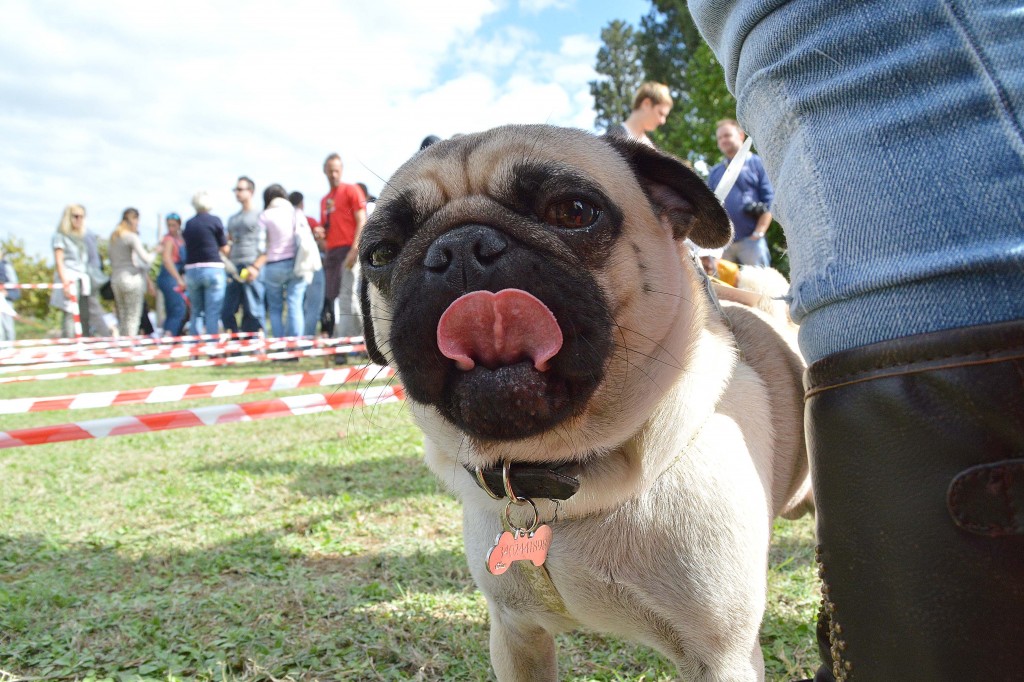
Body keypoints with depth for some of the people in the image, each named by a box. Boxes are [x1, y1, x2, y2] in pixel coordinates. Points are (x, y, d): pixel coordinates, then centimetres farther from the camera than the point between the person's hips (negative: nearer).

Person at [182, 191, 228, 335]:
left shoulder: (188, 224, 11)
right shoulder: (214, 220, -2)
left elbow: (188, 246, 10)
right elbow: (225, 249, 2)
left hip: (191, 270, 4)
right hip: (213, 268, -4)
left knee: (196, 312, 12)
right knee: (213, 313, -3)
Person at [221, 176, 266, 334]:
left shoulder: (259, 216, 4)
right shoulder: (232, 219, 23)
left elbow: (267, 245, -4)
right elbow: (228, 245, 24)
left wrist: (256, 267, -15)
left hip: (252, 268, -6)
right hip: (234, 268, 7)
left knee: (253, 311, -7)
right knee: (227, 312, 3)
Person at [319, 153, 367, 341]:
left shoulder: (351, 190, 2)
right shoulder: (324, 200, 22)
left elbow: (361, 221, -7)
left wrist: (354, 249, -17)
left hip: (348, 250, -7)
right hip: (332, 252, 7)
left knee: (345, 298, -14)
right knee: (332, 298, 5)